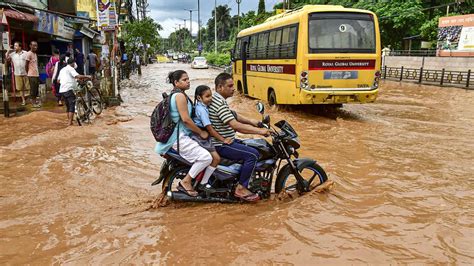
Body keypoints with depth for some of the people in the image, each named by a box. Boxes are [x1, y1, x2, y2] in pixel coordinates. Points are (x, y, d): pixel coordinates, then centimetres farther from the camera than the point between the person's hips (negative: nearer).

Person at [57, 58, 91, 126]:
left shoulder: (62, 69, 23)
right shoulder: (70, 69, -4)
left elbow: (58, 80, 27)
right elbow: (78, 76, -18)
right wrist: (87, 77, -7)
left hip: (62, 90, 9)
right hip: (69, 89, -9)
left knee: (68, 106, 17)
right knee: (72, 105, -9)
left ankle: (69, 120, 23)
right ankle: (70, 122, -15)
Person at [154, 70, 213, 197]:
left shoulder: (175, 95, 17)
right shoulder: (180, 96, -14)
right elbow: (185, 119, -21)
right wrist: (201, 132, -12)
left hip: (178, 135, 11)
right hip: (179, 137, -11)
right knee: (206, 157, -18)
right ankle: (186, 182, -6)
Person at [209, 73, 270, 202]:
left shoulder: (219, 99, 11)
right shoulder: (219, 103, -23)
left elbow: (234, 115, 22)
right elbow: (235, 125, -31)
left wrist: (251, 121, 12)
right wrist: (259, 131, -28)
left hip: (225, 140, 11)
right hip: (221, 145, -11)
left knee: (251, 147, 21)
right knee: (253, 154, -19)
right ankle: (241, 188, -10)